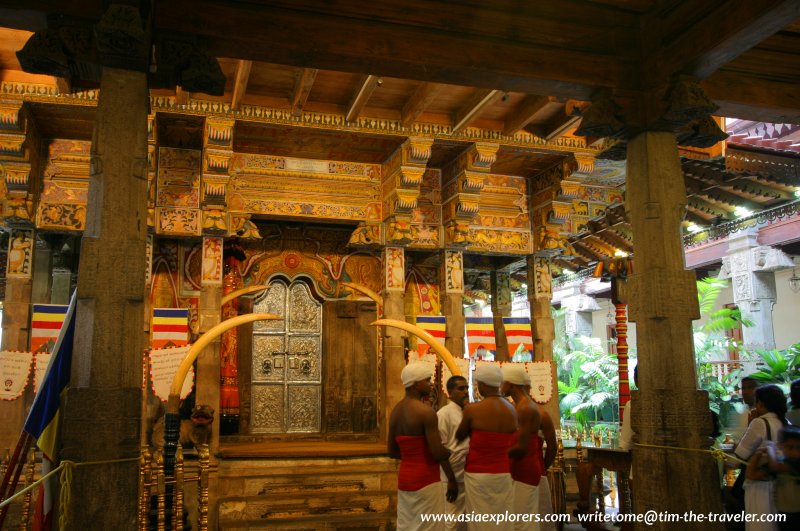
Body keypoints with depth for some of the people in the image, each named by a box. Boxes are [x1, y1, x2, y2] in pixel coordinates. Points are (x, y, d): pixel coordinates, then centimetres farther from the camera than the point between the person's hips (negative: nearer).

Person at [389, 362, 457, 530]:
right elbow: (438, 453, -20)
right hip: (426, 482, -8)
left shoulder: (395, 411, 7)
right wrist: (454, 452, 0)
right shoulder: (426, 412, -17)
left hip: (405, 479, 8)